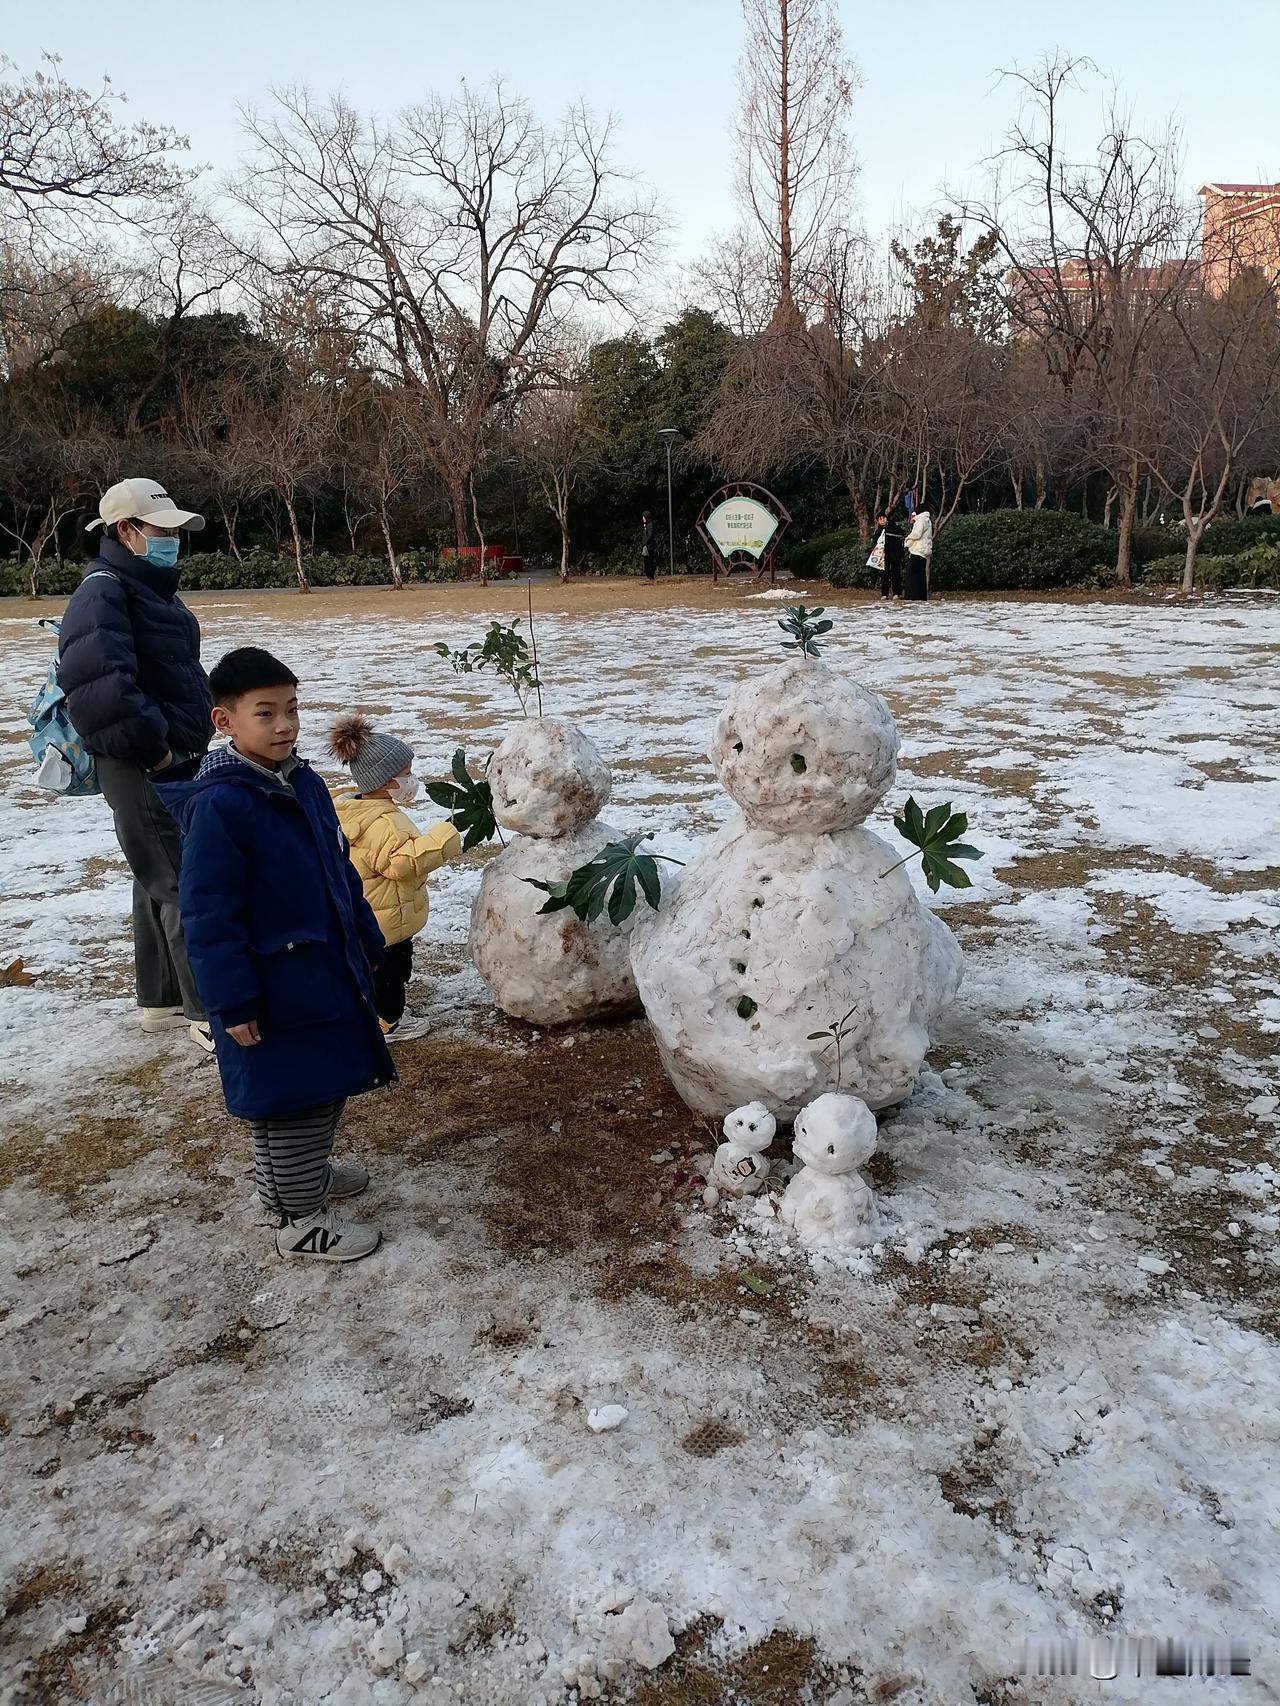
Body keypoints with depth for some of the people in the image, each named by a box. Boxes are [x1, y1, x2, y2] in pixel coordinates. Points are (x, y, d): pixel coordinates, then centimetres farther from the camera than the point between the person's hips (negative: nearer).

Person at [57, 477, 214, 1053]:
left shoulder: (152, 587, 15)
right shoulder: (104, 591, -16)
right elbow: (96, 681, -31)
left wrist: (192, 742, 15)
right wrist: (151, 747, -24)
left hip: (178, 762, 10)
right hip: (143, 771, -10)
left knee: (160, 881, 17)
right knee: (184, 887, -7)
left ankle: (161, 1001, 29)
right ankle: (210, 1015, 1)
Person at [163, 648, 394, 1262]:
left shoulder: (305, 784, 4)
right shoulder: (219, 806, -22)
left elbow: (341, 872, 15)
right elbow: (209, 916, -21)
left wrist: (367, 944, 18)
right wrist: (233, 1001, -20)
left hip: (328, 973, 9)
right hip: (272, 994, -8)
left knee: (327, 1085, 21)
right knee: (289, 1097, 4)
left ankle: (301, 1171, 44)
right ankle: (300, 1221, 20)